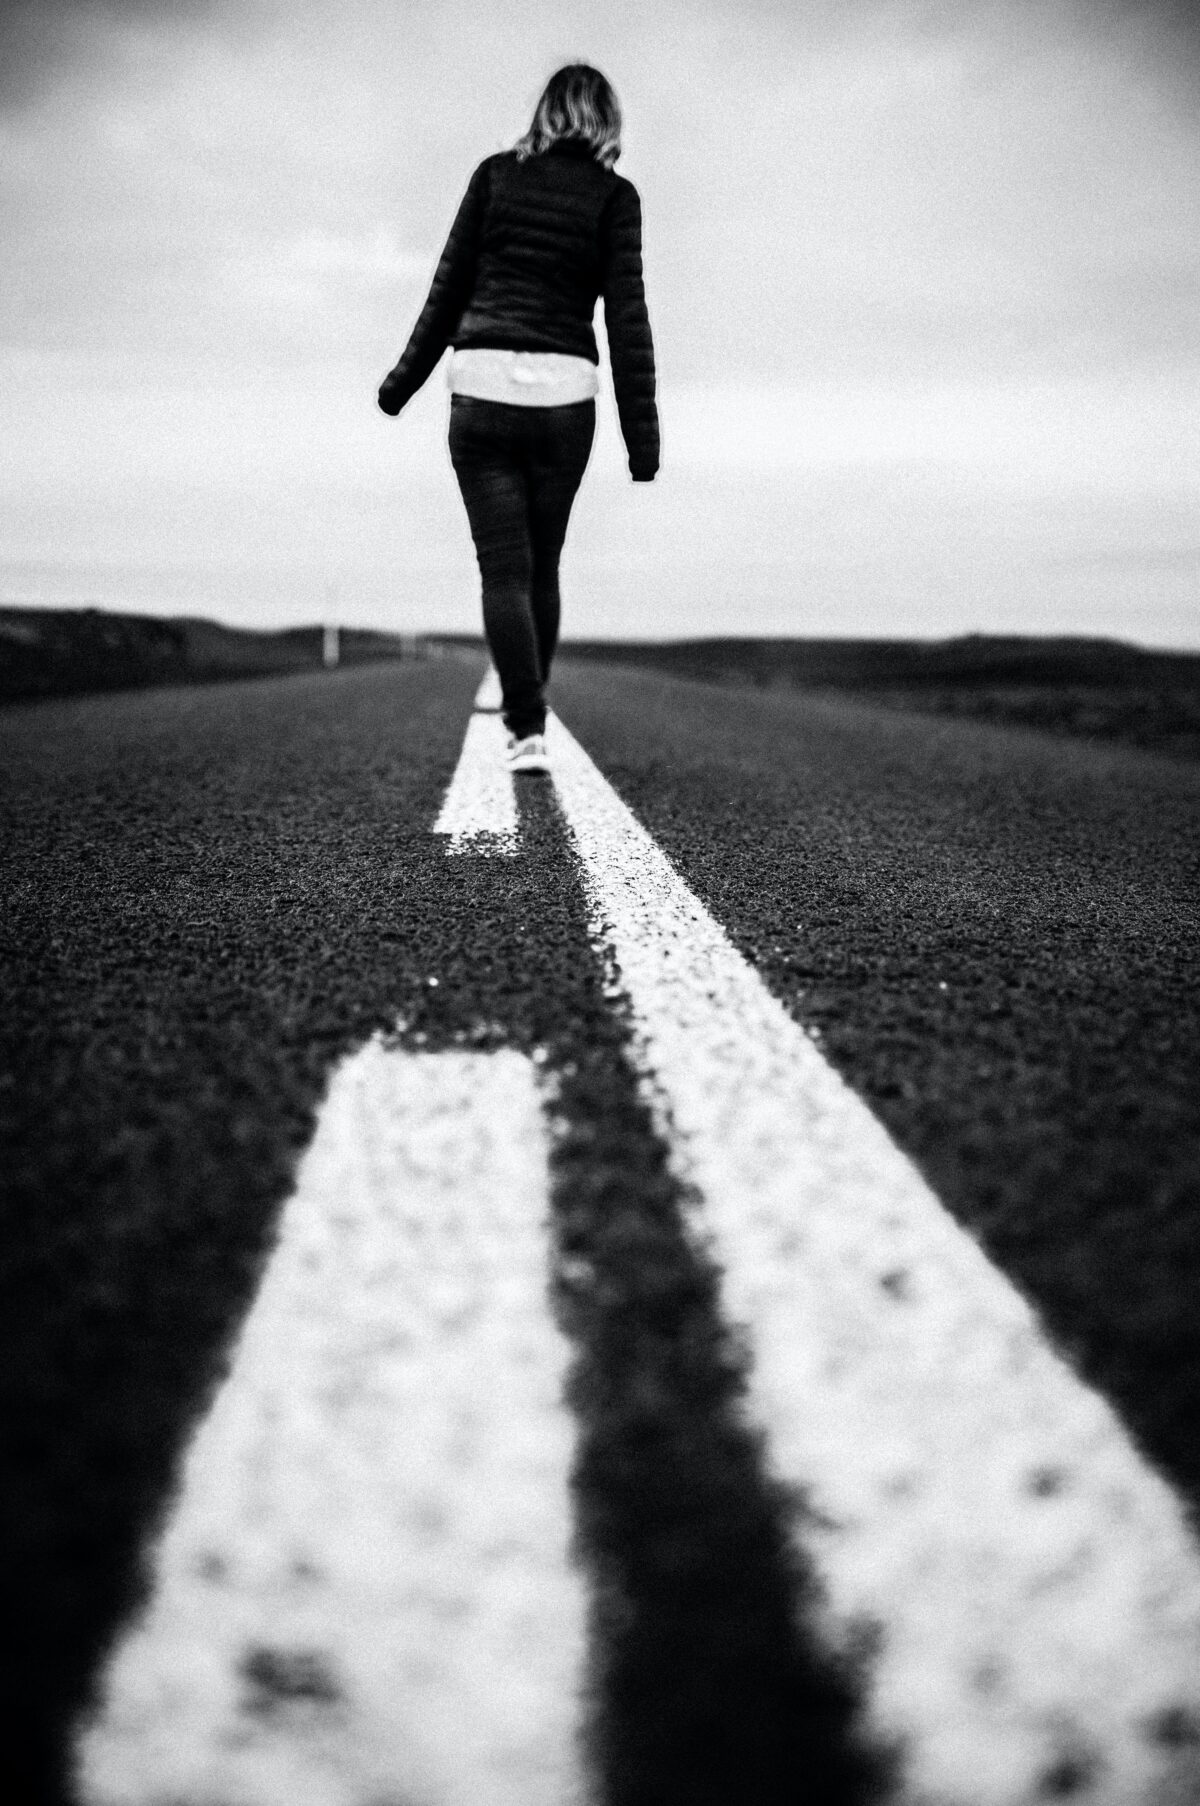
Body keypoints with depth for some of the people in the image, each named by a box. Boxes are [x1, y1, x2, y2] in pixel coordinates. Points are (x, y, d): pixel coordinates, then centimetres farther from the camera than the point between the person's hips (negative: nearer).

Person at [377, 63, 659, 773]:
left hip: (483, 383, 0)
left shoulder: (496, 174, 8)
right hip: (564, 394, 0)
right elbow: (627, 316, -3)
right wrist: (642, 434, -3)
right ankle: (527, 707, 26)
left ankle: (528, 729, -11)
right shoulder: (615, 195, 4)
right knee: (543, 564, 15)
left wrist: (405, 381, 16)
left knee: (505, 567, -1)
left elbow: (450, 288, 8)